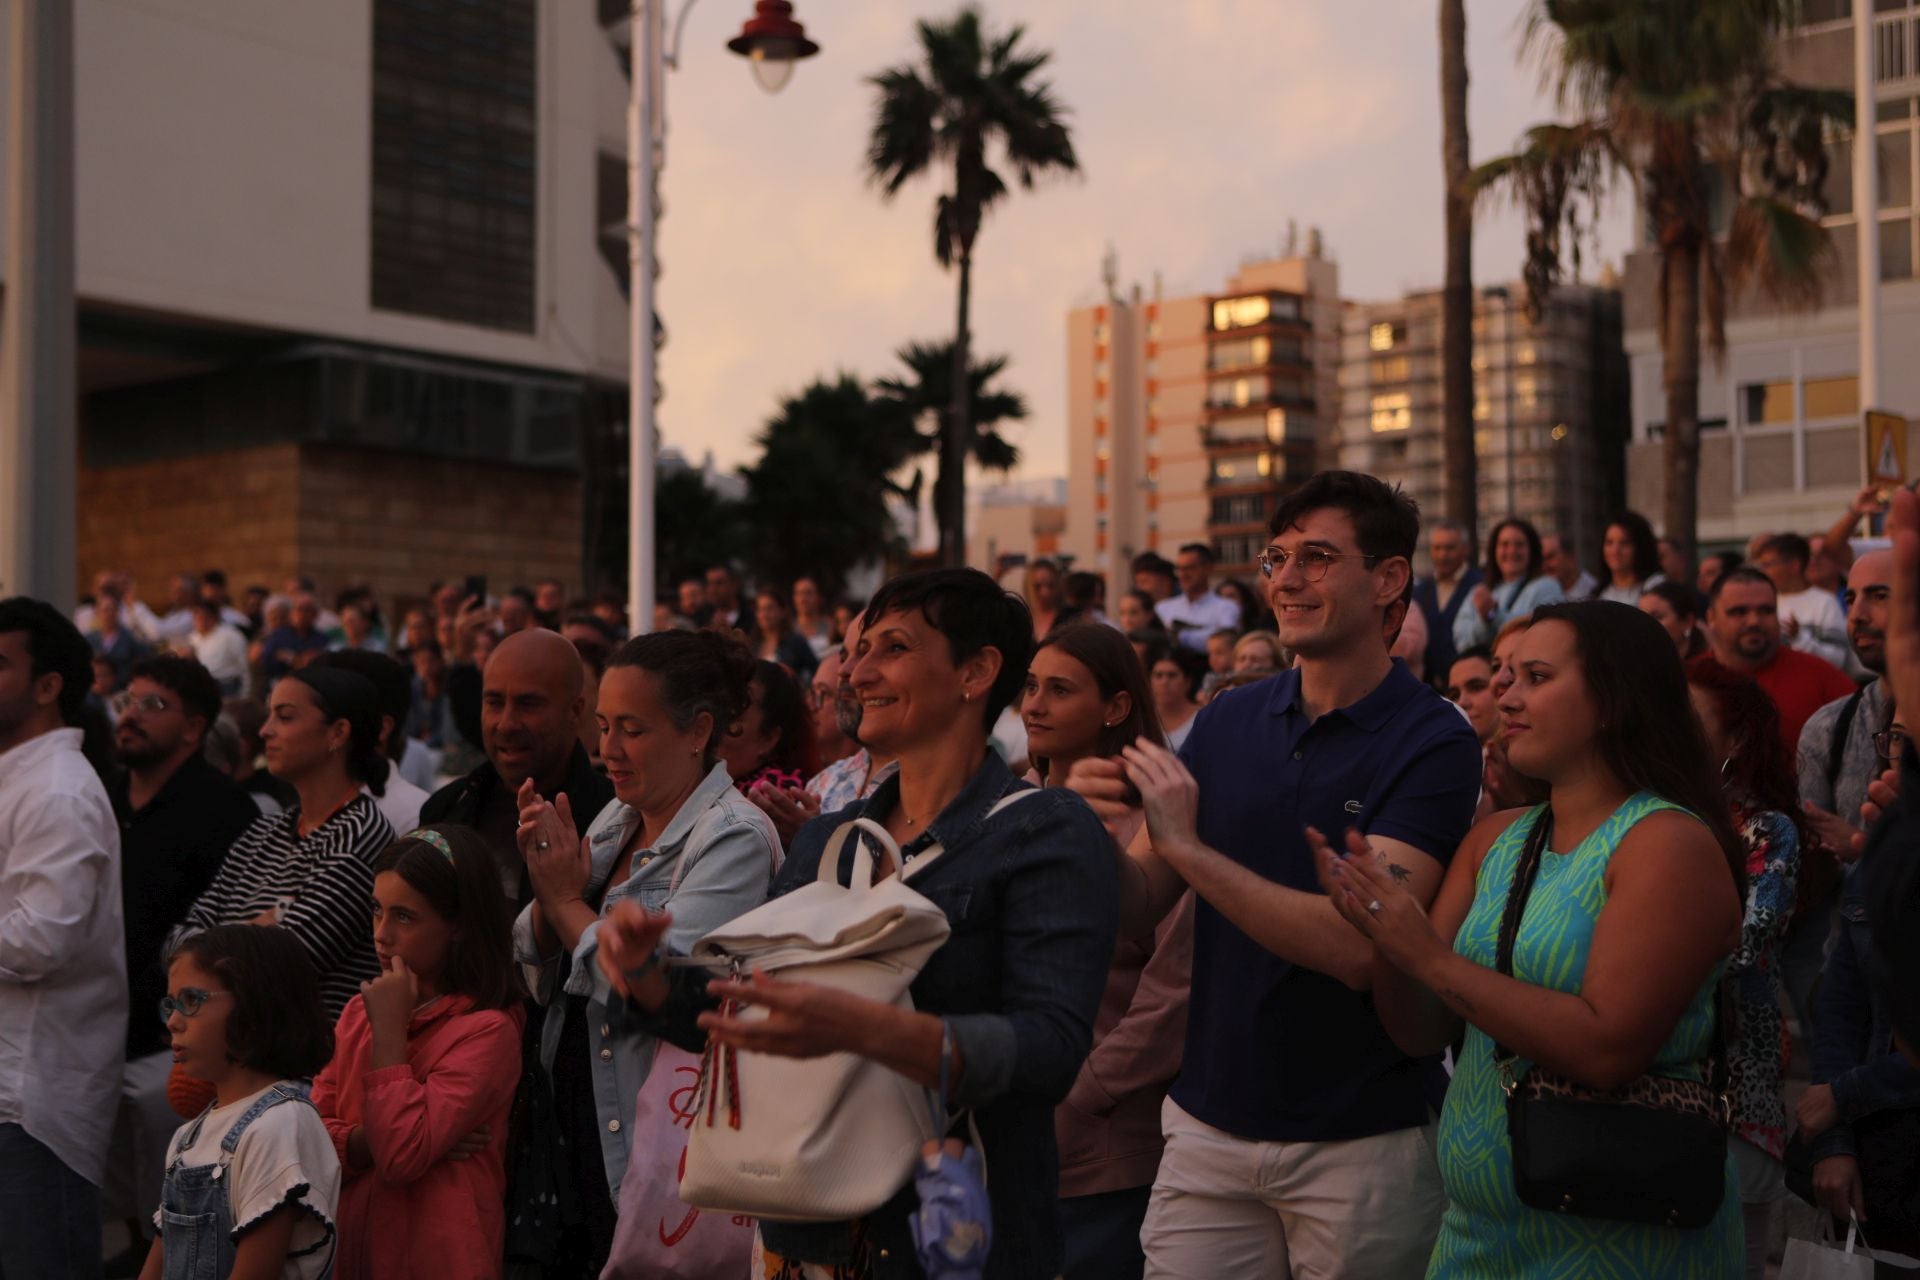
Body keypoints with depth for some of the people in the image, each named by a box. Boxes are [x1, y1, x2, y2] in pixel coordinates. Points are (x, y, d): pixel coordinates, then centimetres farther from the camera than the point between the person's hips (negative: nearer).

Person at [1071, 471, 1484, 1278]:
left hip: (1363, 1145, -4)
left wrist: (1186, 848, -25)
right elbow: (1138, 907, 4)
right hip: (1209, 1128, 4)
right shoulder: (1228, 722, 3)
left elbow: (1358, 947, -23)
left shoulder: (1433, 743, -13)